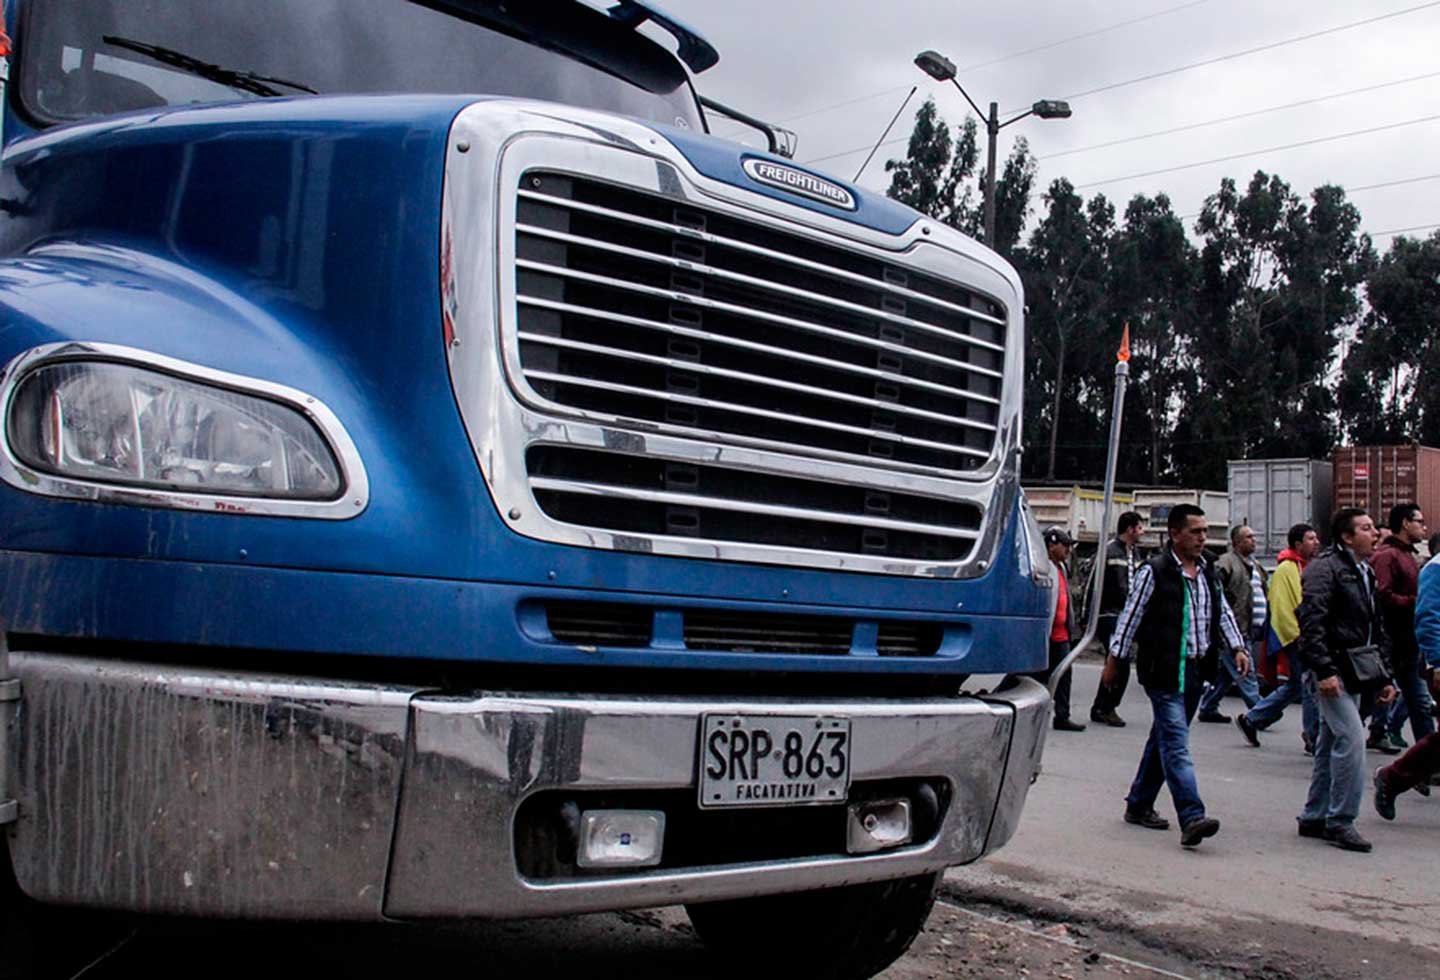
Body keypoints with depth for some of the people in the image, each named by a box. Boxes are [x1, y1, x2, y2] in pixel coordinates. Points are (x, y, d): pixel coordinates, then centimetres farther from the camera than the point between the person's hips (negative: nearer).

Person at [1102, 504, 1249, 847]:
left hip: (1195, 671, 8)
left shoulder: (1207, 572, 13)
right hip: (1164, 671, -8)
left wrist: (1237, 647, 7)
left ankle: (1139, 806, 25)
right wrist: (1114, 660, -3)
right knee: (1176, 743, -13)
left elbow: (1223, 612, 21)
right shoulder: (1154, 571, -9)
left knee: (1164, 738, 14)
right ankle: (1191, 818, -21)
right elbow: (1131, 615, -5)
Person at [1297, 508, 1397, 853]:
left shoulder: (1365, 574, 18)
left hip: (1354, 672, 9)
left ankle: (1314, 818, 19)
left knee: (1332, 744, 12)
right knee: (1351, 738, -15)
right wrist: (1324, 670, -25)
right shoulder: (1325, 569, -11)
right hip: (1332, 670, -9)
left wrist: (1384, 676, 17)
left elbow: (1378, 630, 22)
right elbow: (1312, 623, -19)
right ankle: (1340, 822, -8)